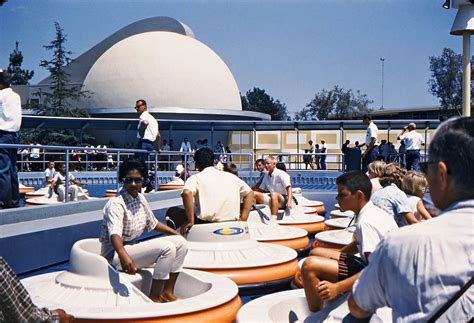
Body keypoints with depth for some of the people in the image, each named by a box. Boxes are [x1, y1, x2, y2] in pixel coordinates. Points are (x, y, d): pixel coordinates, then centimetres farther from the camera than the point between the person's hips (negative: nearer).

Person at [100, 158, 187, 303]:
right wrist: (123, 256, -56)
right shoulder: (116, 204, -21)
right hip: (115, 254, -9)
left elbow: (152, 223, 21)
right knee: (167, 248, -25)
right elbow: (114, 234, -38)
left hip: (134, 246, 9)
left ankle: (167, 292, 5)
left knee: (180, 242, 2)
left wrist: (177, 235, 20)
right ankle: (154, 298, -16)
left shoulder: (140, 198, 5)